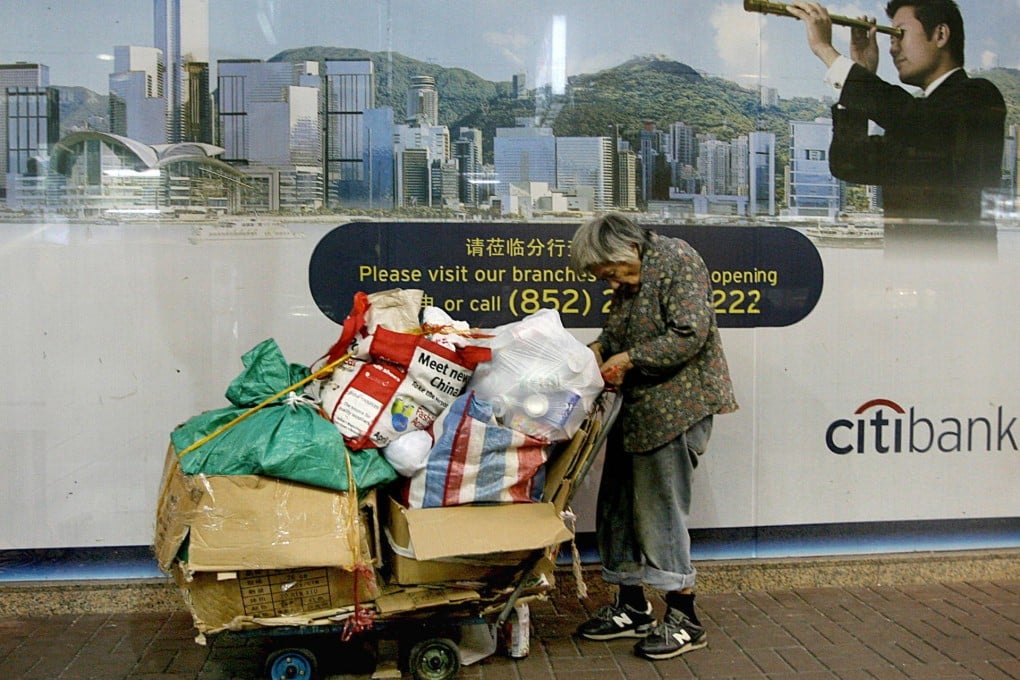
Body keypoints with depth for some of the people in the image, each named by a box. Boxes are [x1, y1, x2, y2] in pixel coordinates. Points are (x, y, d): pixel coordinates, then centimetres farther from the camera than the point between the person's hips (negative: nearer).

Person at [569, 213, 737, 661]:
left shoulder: (677, 260, -13)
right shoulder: (629, 281, 14)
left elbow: (690, 335, -21)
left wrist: (627, 359, -17)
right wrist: (599, 350, 2)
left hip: (678, 405, -10)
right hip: (637, 406, 10)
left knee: (659, 510, -6)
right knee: (618, 506, 12)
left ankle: (684, 619, 9)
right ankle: (632, 608, 26)